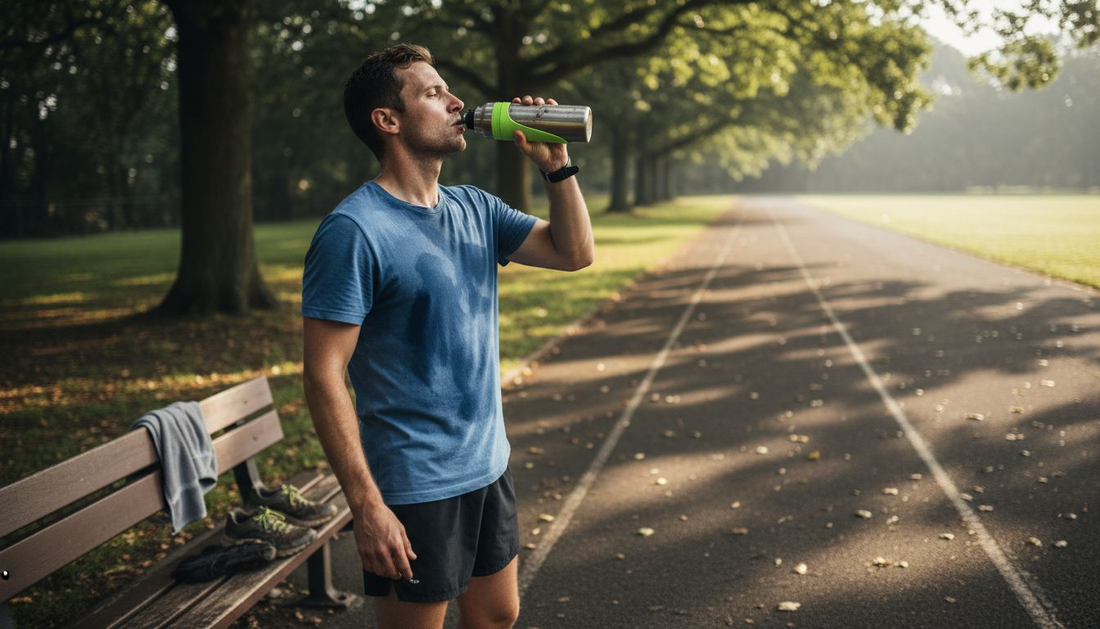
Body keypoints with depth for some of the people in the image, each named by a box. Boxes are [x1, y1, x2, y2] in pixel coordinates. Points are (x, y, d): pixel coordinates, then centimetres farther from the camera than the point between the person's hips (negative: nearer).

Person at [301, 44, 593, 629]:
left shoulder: (473, 208, 6)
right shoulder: (355, 230, -18)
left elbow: (574, 251, 10)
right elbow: (323, 377, -20)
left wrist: (555, 163, -4)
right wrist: (366, 504, -23)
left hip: (488, 466, 8)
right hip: (414, 490, -7)